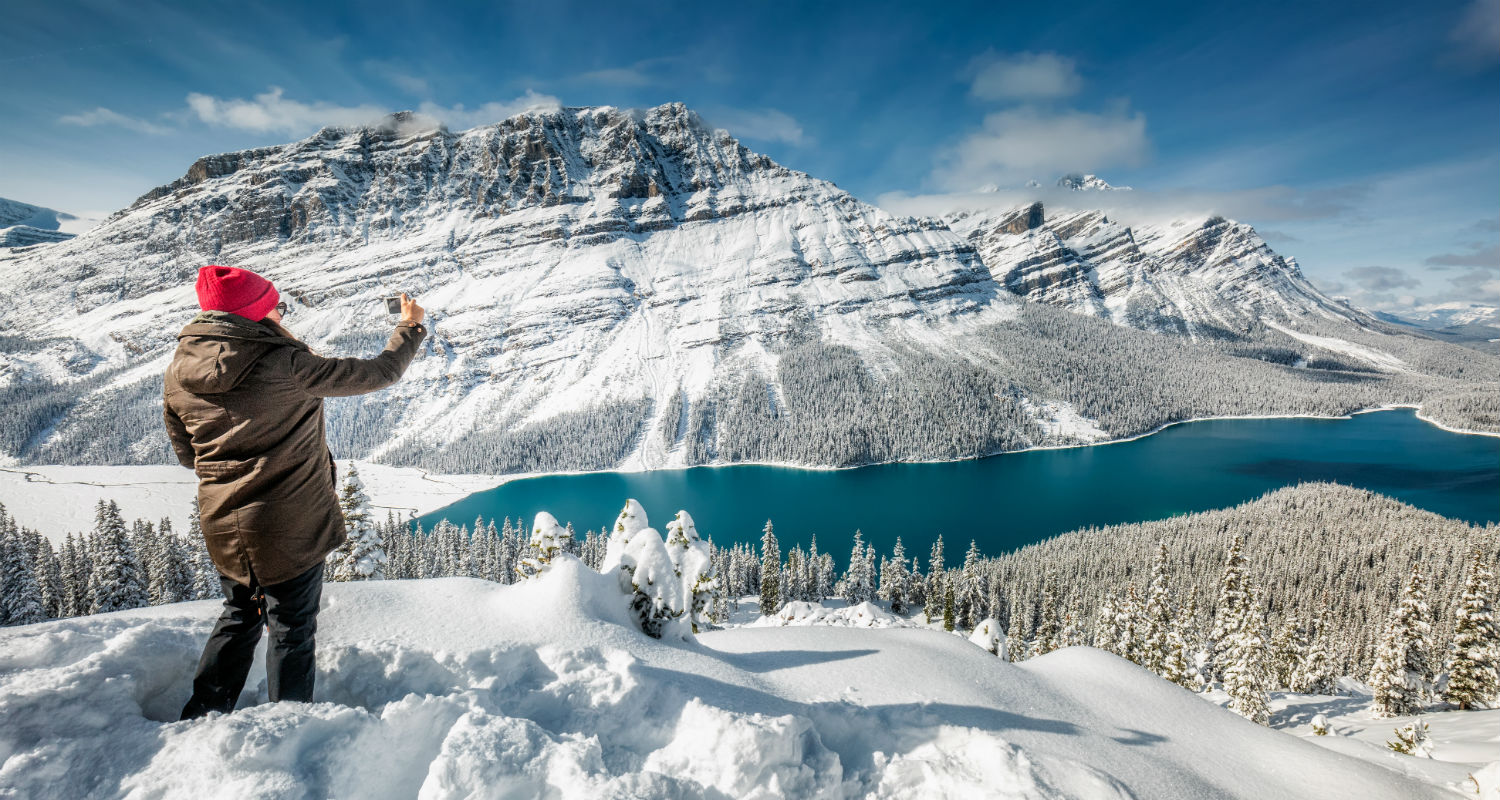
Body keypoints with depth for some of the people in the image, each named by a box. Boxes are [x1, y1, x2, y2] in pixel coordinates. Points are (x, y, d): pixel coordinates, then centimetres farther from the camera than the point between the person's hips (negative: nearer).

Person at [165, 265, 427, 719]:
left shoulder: (179, 371, -2)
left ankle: (199, 720, 36)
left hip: (223, 528, 6)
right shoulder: (285, 366, -22)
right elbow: (379, 372, -15)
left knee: (239, 618, 28)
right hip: (291, 527, -5)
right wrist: (410, 326, 2)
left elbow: (186, 454, 9)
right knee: (292, 631, 13)